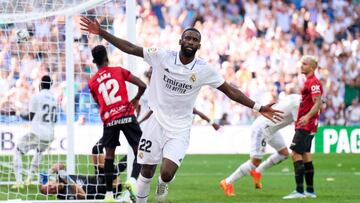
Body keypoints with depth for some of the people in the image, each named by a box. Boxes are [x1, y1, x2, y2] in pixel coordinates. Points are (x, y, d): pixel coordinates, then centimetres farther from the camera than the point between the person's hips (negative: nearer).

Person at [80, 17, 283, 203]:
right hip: (157, 123, 1)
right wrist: (102, 33, -11)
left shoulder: (204, 69, -8)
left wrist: (259, 108, -6)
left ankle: (163, 184, 21)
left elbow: (230, 91, -2)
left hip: (180, 130, -1)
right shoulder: (162, 56, -8)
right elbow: (130, 48, -5)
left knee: (167, 174, -17)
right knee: (147, 172, 5)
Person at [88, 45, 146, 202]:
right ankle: (133, 179, -20)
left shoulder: (92, 82, 9)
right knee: (139, 151, 6)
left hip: (108, 120, 2)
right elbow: (142, 86, 0)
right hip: (126, 116, -2)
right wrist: (136, 99, 19)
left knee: (109, 155, 13)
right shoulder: (119, 71, 5)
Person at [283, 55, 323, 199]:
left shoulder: (314, 82, -14)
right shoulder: (309, 82, 18)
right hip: (306, 125, 11)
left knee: (296, 154, -13)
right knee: (305, 155, 12)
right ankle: (310, 191, 16)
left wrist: (308, 116, -37)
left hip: (305, 126, -11)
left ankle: (299, 191, -16)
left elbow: (318, 103, -24)